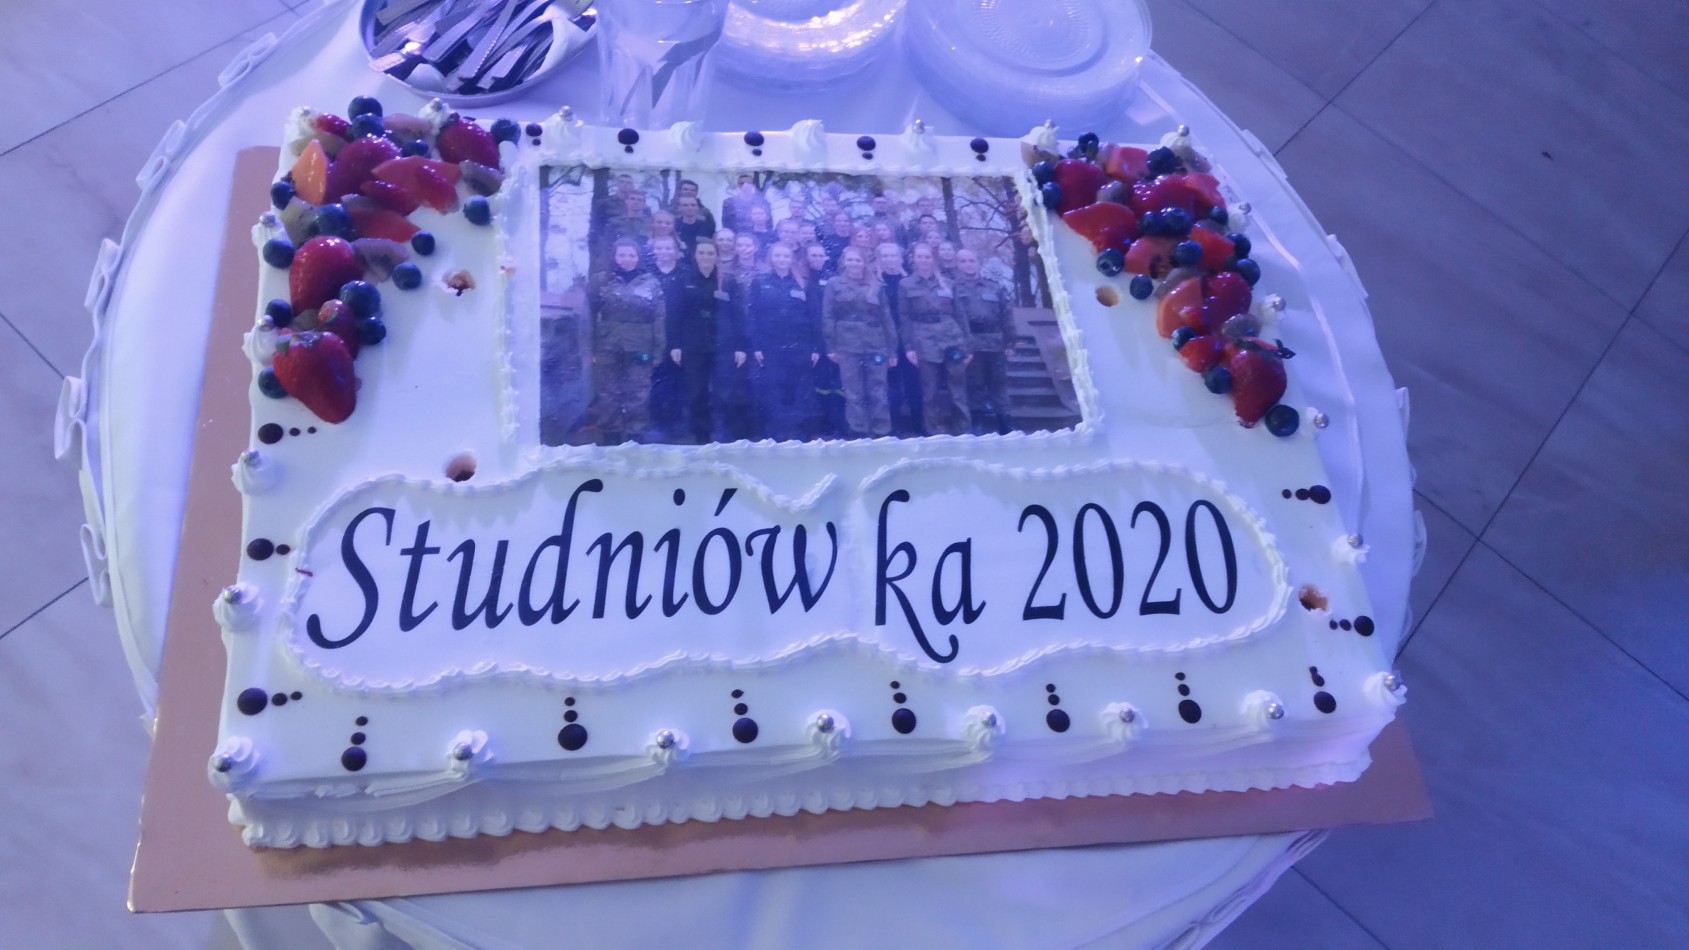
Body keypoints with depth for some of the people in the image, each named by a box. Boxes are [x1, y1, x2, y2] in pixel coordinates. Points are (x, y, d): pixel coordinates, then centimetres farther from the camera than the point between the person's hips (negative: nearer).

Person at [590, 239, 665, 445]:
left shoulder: (651, 284, 5)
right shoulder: (602, 283, 6)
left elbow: (659, 319, 3)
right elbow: (591, 318, 4)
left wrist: (658, 350, -3)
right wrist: (590, 350, -1)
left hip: (640, 351, 0)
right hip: (608, 350, 0)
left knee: (638, 397, 0)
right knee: (609, 397, 4)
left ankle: (635, 441, 8)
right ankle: (609, 441, 12)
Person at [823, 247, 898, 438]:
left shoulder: (876, 286, 11)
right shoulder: (834, 285, 6)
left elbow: (886, 318, 11)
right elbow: (827, 317, 2)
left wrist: (892, 349, 7)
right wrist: (830, 347, -6)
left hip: (876, 345, 1)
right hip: (847, 346, -1)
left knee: (878, 392, 1)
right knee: (854, 393, 1)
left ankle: (882, 434, 7)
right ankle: (858, 435, 7)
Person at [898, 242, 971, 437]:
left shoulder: (947, 283, 14)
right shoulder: (905, 285, 8)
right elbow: (904, 318, 3)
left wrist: (967, 345, 6)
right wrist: (908, 347, -7)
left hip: (953, 338, 2)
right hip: (925, 342, -2)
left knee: (958, 389, 2)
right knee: (931, 391, 0)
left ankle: (964, 433, 8)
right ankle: (936, 434, 7)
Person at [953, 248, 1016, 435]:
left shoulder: (994, 287, 12)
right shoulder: (954, 287, 3)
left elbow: (1007, 315, 11)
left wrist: (1009, 342, 5)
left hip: (995, 343, 3)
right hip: (970, 344, -3)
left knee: (999, 383, 7)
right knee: (975, 384, 2)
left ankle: (1004, 424, 14)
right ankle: (978, 425, 10)